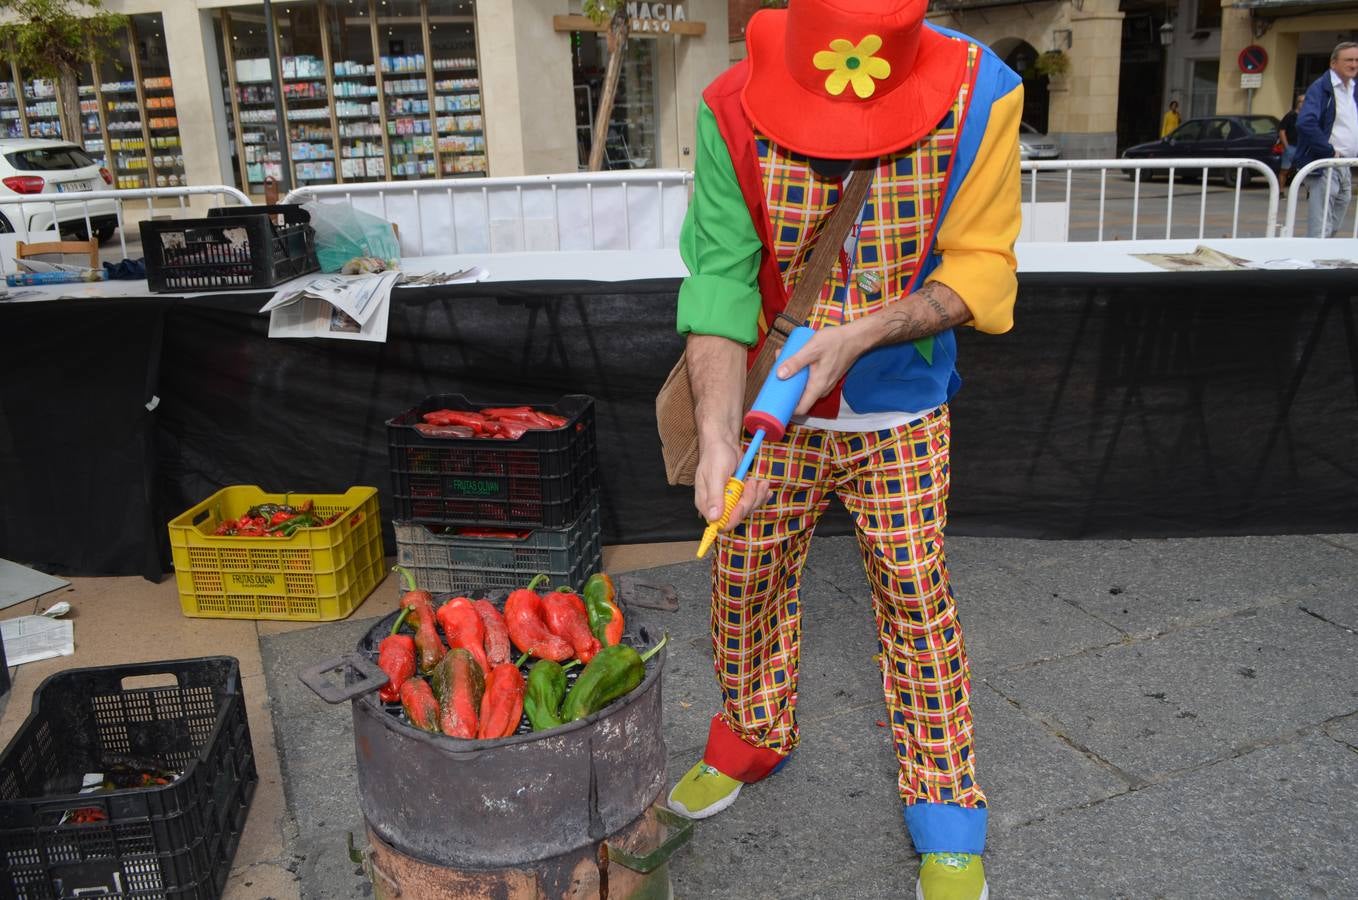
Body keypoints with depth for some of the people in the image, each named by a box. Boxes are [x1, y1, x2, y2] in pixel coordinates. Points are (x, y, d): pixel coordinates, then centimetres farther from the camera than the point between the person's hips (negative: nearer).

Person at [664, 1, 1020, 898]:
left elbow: (982, 269, -13)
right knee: (746, 573, 11)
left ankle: (946, 807, 22)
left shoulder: (978, 95, -19)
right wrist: (717, 432, -34)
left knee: (915, 593, 2)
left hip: (900, 408, -1)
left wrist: (862, 333, -28)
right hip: (774, 398, 2)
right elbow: (720, 281, -21)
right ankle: (754, 738, 39)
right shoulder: (736, 109, -18)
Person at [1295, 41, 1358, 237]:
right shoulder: (1321, 87, -10)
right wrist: (1329, 150, -21)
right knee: (1320, 233, -11)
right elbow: (1305, 123, -25)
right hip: (1324, 167, -9)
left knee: (1332, 230, 15)